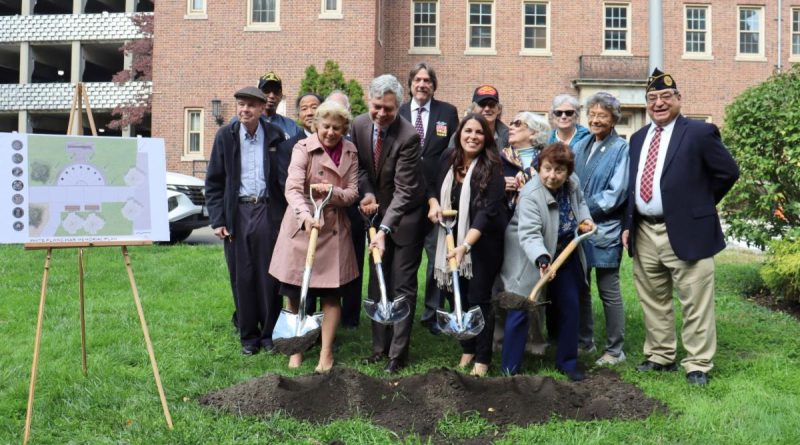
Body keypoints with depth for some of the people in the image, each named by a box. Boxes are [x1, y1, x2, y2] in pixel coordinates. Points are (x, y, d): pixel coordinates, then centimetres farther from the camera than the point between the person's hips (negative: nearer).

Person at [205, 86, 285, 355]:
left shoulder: (275, 135, 2)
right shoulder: (225, 136, 1)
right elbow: (213, 182, 3)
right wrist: (217, 219, -3)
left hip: (267, 210, 0)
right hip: (236, 213, 0)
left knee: (268, 275, 3)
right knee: (241, 277, 5)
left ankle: (269, 333, 16)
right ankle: (248, 336, 17)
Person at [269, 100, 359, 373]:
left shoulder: (350, 153, 5)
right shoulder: (303, 148, -8)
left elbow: (352, 192, 2)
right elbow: (293, 188, -19)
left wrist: (332, 192, -19)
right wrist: (305, 215, -37)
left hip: (334, 229, 3)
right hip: (302, 226, -2)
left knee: (331, 294, 4)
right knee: (295, 294, 5)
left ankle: (326, 352, 15)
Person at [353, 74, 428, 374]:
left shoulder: (408, 136, -26)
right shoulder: (359, 125, -8)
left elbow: (403, 191, -27)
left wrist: (384, 229, -35)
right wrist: (367, 193, -12)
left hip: (406, 215, -6)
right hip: (377, 209, 6)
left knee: (402, 285, -2)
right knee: (377, 282, 11)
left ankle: (398, 353, 6)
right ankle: (379, 346, 21)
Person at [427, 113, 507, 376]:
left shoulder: (492, 167, -15)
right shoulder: (448, 159, 2)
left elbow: (488, 210, -23)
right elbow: (433, 186, 19)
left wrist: (465, 245, -33)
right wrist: (433, 203, -4)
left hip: (482, 243, -5)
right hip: (452, 239, 5)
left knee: (479, 299, 0)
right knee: (459, 296, 11)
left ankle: (483, 358, 15)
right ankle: (467, 349, 29)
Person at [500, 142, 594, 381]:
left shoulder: (572, 183, -8)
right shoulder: (531, 194, -29)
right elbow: (529, 234, -38)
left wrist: (584, 219, -3)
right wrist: (542, 260, -53)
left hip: (564, 255, 7)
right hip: (531, 259, -6)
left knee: (569, 307, 12)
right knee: (520, 310, -6)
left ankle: (567, 362, 28)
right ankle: (510, 369, 5)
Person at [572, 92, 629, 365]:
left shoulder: (621, 150, -9)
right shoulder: (581, 146, 9)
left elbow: (615, 194, -14)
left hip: (604, 232, -6)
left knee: (609, 292, 3)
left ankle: (615, 350, 14)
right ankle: (584, 342, 29)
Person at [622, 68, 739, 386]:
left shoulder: (699, 133, -6)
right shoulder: (638, 138, 13)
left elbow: (729, 172, -4)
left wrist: (700, 203, 1)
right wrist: (628, 225, 9)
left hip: (686, 231, -6)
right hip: (644, 233, 6)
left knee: (695, 304, 1)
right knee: (653, 301, 15)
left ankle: (697, 365, 11)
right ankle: (660, 356, 29)